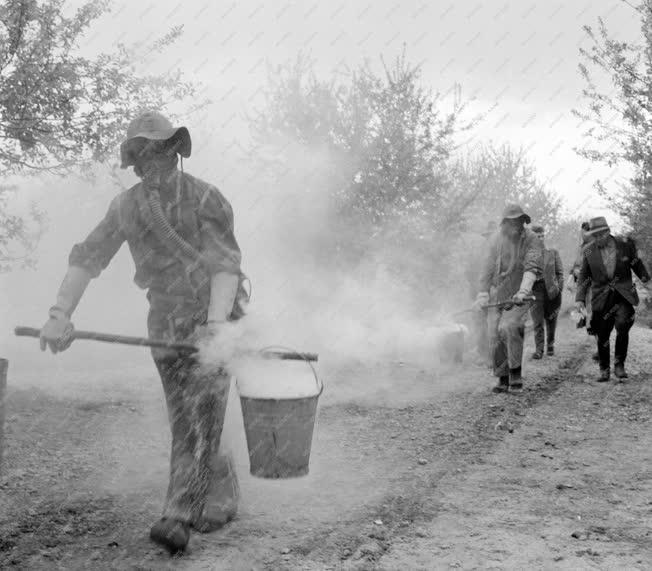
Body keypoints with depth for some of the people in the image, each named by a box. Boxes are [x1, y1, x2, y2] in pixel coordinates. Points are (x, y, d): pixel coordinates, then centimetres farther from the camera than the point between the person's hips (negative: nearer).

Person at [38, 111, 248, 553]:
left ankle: (179, 517, -12)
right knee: (186, 420, 8)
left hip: (215, 317, -4)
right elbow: (88, 257, -3)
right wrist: (61, 314, -15)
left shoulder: (206, 199, -15)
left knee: (199, 417, -12)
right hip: (166, 323, 5)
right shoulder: (127, 206, 0)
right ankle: (223, 495, 27)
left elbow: (226, 263, -24)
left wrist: (216, 323, -39)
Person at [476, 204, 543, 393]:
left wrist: (523, 291, -32)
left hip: (518, 296, -4)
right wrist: (483, 293, 2)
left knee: (508, 327, -26)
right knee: (495, 334, 1)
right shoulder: (497, 239, 5)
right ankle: (503, 379, 14)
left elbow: (532, 268, -18)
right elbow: (488, 267, 9)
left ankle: (516, 375, -13)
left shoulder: (531, 240, -7)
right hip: (497, 294, 5)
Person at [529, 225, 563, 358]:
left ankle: (550, 346, 28)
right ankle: (539, 350, -6)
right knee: (537, 322, -9)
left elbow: (560, 272, 9)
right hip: (535, 291, -2)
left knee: (551, 321, 10)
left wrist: (558, 288, -1)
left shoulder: (553, 252, 9)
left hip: (552, 291, 2)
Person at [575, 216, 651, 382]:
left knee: (622, 325, -22)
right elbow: (584, 276, 6)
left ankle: (619, 364, -4)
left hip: (623, 295, -1)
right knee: (602, 336, 3)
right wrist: (580, 299, -2)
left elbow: (637, 264, 14)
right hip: (601, 298, 1)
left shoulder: (625, 244, -4)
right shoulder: (588, 251, -1)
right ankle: (604, 370, 23)